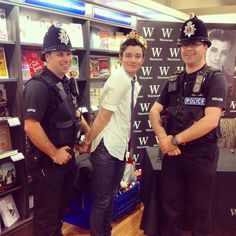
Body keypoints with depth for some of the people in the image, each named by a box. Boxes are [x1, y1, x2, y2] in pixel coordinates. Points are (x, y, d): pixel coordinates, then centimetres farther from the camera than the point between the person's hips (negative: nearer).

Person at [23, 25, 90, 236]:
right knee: (46, 214, 8)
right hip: (47, 161, -9)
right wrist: (54, 153, -22)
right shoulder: (39, 85, -22)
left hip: (67, 156, 9)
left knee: (61, 206, 25)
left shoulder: (67, 83, 7)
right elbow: (30, 126, -31)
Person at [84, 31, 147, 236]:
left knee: (111, 197, 21)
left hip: (120, 146, 9)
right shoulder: (119, 79, -19)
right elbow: (103, 115, -17)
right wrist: (87, 141, -9)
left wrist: (126, 143, 15)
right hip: (106, 147, -9)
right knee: (101, 200, 6)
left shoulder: (134, 81, 8)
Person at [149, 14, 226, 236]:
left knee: (200, 209, 13)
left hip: (201, 154, -4)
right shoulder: (173, 81, 8)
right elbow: (154, 112, 4)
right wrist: (163, 138, -15)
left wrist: (175, 139, -18)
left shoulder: (214, 79, -8)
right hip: (172, 152, 4)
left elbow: (210, 120, -20)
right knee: (170, 205, 16)